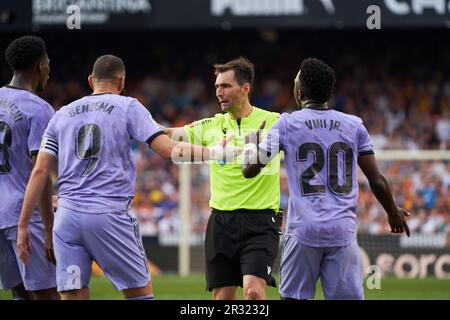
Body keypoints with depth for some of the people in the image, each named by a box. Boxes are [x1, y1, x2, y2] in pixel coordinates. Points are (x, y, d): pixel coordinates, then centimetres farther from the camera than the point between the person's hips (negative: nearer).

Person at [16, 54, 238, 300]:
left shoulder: (62, 115, 15)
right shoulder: (128, 107, 5)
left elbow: (39, 172, 10)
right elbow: (169, 149, -5)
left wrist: (23, 225, 11)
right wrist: (213, 152, 5)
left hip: (66, 215, 3)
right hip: (109, 216, -3)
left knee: (72, 296, 1)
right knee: (141, 293, 6)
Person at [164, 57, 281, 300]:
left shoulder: (273, 123, 0)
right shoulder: (212, 126, 8)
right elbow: (168, 136, 2)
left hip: (259, 222, -4)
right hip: (221, 222, 4)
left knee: (253, 292, -20)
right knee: (222, 297, 4)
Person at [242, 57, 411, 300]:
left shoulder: (287, 124, 1)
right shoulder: (354, 126, 7)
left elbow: (250, 170, 3)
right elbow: (377, 181, 8)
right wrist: (394, 213, 25)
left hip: (303, 230, -2)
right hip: (343, 232, 2)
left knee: (293, 297, 4)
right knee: (348, 296, 1)